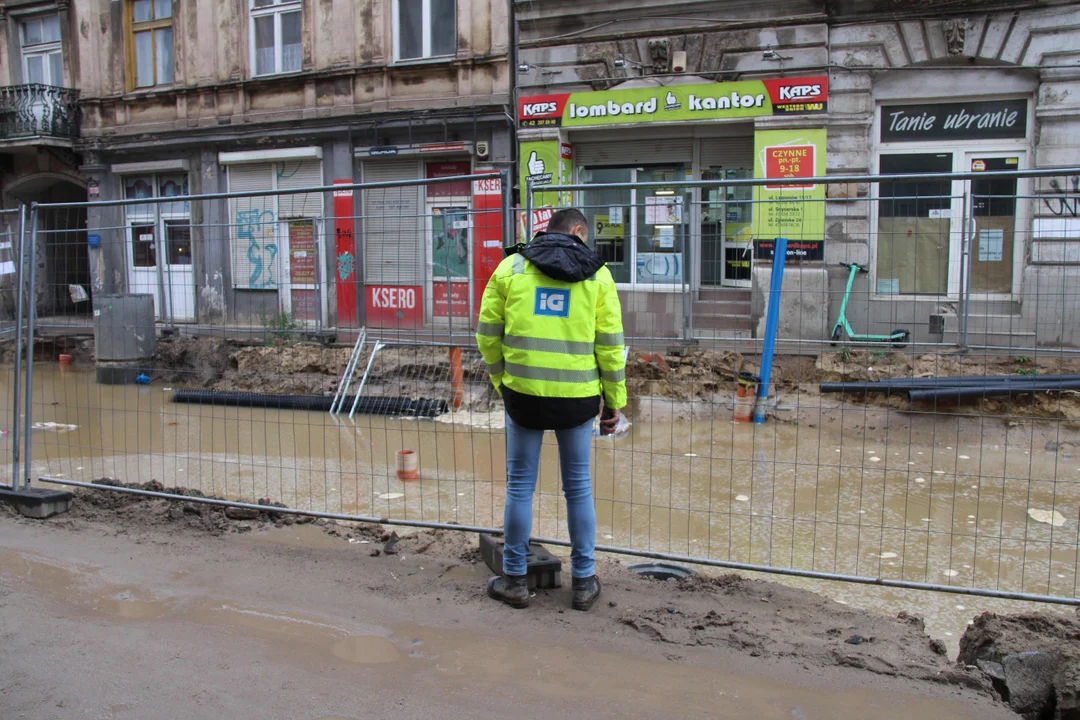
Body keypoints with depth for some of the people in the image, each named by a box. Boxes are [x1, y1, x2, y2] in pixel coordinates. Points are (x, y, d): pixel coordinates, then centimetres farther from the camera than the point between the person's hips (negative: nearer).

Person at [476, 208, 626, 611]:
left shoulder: (511, 268, 4)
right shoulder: (597, 275, 2)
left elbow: (487, 333, 3)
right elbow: (610, 344, -1)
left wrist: (500, 379, 16)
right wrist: (614, 401, 6)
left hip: (524, 394, 0)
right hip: (577, 397, 0)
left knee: (520, 485, 10)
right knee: (579, 487, 12)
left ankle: (514, 580, 20)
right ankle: (584, 581, 21)